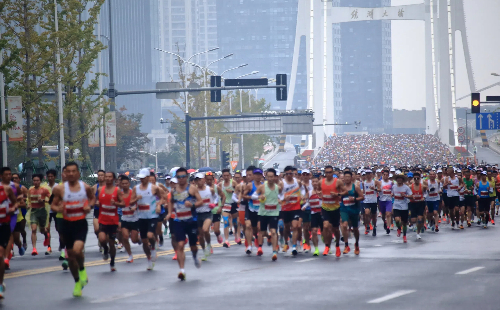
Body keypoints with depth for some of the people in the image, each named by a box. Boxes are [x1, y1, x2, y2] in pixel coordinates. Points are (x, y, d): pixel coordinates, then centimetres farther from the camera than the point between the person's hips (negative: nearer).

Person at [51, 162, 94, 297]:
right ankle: (77, 283, 29)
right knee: (70, 255, 9)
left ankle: (82, 269, 9)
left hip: (81, 223, -2)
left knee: (77, 250, -24)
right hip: (67, 224, 2)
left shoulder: (85, 187, -3)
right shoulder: (60, 188, -5)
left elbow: (92, 198, 17)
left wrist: (89, 206, -4)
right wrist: (58, 209, -18)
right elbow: (53, 205, 4)